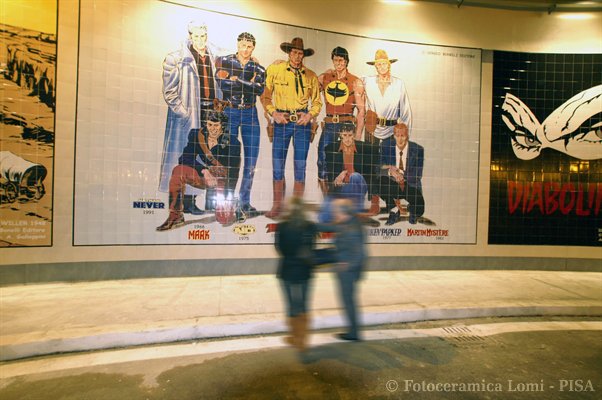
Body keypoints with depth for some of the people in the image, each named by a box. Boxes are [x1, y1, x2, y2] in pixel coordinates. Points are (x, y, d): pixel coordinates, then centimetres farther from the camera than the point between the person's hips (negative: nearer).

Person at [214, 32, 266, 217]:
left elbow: (259, 90, -10)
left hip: (250, 114, 3)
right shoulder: (224, 61, 5)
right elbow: (220, 83, -13)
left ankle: (245, 200, 10)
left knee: (251, 159, -1)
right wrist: (249, 84, -13)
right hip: (228, 113, -2)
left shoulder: (258, 68, 10)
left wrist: (235, 79, -13)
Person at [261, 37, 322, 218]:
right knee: (277, 165, -2)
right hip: (281, 121, -1)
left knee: (300, 166, 3)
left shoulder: (311, 76, 8)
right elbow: (265, 96, 7)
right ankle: (277, 206, 10)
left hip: (302, 122, 1)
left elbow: (317, 102, 14)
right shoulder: (275, 70, 4)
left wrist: (310, 115, -4)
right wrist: (273, 113, -7)